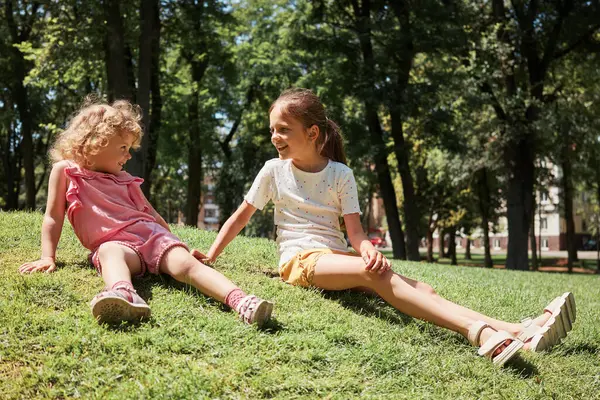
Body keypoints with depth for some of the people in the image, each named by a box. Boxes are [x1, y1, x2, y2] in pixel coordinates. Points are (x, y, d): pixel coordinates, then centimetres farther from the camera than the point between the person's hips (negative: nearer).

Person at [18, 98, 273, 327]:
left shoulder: (126, 180, 28)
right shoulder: (66, 171, 15)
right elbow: (53, 218, 12)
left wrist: (175, 243, 29)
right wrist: (48, 257, 1)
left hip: (152, 235, 4)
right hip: (114, 242, -4)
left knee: (186, 263, -25)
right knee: (109, 252, -40)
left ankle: (240, 301, -47)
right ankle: (126, 297, -72)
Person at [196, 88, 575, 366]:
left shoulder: (340, 174, 6)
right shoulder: (274, 171, 4)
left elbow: (355, 231, -1)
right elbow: (241, 217, 11)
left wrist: (368, 249, -24)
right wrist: (210, 257, 6)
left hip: (338, 256, 4)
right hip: (301, 258, -4)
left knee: (422, 288, -18)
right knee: (376, 274, -33)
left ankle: (521, 331, -34)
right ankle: (482, 334, -52)